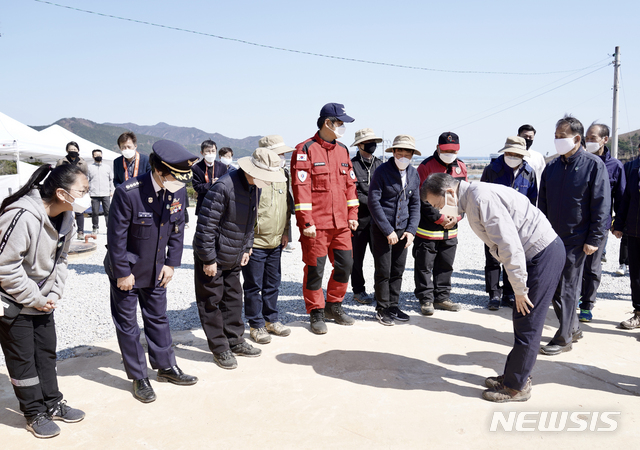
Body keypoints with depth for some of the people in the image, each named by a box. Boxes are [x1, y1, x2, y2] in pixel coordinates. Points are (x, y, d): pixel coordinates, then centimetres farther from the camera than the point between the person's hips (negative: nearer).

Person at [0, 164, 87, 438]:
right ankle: (34, 413, 21)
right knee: (22, 359, 6)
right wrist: (34, 299, -18)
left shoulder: (66, 218, -3)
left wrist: (53, 295, -2)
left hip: (43, 300, 8)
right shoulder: (23, 216, -29)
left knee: (47, 353, 16)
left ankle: (52, 404, 31)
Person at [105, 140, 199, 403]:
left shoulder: (178, 190, -9)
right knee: (127, 324, 8)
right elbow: (116, 236, -20)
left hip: (156, 270, 5)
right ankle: (139, 378, 22)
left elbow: (177, 229, 3)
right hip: (127, 270, -5)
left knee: (158, 318, 18)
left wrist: (171, 263, 1)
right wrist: (123, 273, -15)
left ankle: (166, 367, 33)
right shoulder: (128, 193, -27)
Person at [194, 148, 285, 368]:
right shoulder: (224, 187, -27)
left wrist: (246, 249, 11)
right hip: (212, 257, -8)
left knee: (233, 298, 17)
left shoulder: (254, 187, 1)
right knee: (211, 301, 5)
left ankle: (235, 341, 32)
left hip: (233, 258, 8)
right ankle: (220, 348, 19)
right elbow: (205, 225, -25)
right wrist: (208, 259, -20)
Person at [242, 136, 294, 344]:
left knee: (273, 283, 17)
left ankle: (271, 320, 32)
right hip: (255, 243, -7)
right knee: (254, 286, 6)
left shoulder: (284, 175, 8)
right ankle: (256, 325, 19)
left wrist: (285, 232, 15)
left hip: (276, 242, 7)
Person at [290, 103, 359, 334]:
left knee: (345, 265, 11)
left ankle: (334, 306, 31)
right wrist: (306, 222, -17)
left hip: (341, 223, 7)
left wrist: (352, 215, 12)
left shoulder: (343, 150, 13)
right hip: (316, 224, -6)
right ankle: (316, 313, 19)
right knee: (315, 269, 3)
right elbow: (301, 188, -13)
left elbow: (350, 183, 17)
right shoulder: (305, 150, -9)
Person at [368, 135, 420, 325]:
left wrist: (411, 230, -1)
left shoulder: (414, 174, 5)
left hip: (403, 229, 5)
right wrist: (388, 231, -15)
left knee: (398, 271, 10)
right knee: (383, 272, 0)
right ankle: (382, 309, 14)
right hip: (382, 229, -5)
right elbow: (374, 203, -13)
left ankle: (394, 306, 23)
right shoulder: (382, 171, -10)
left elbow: (415, 204, 10)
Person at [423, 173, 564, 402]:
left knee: (527, 324, -2)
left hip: (544, 254, -10)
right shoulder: (472, 198, 12)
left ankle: (516, 387, 11)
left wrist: (520, 289, -17)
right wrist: (518, 287, 14)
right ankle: (515, 375, 29)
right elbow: (500, 244, 16)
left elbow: (510, 244, -25)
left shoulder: (481, 198, -21)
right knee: (521, 320, 16)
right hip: (537, 254, 10)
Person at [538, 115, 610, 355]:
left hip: (576, 239, -6)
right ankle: (572, 328, 29)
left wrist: (594, 239, -13)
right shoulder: (552, 166, 7)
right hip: (552, 237, 6)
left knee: (567, 288, 0)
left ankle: (563, 338, 11)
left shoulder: (593, 165, -8)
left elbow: (601, 205, -10)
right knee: (555, 286, 11)